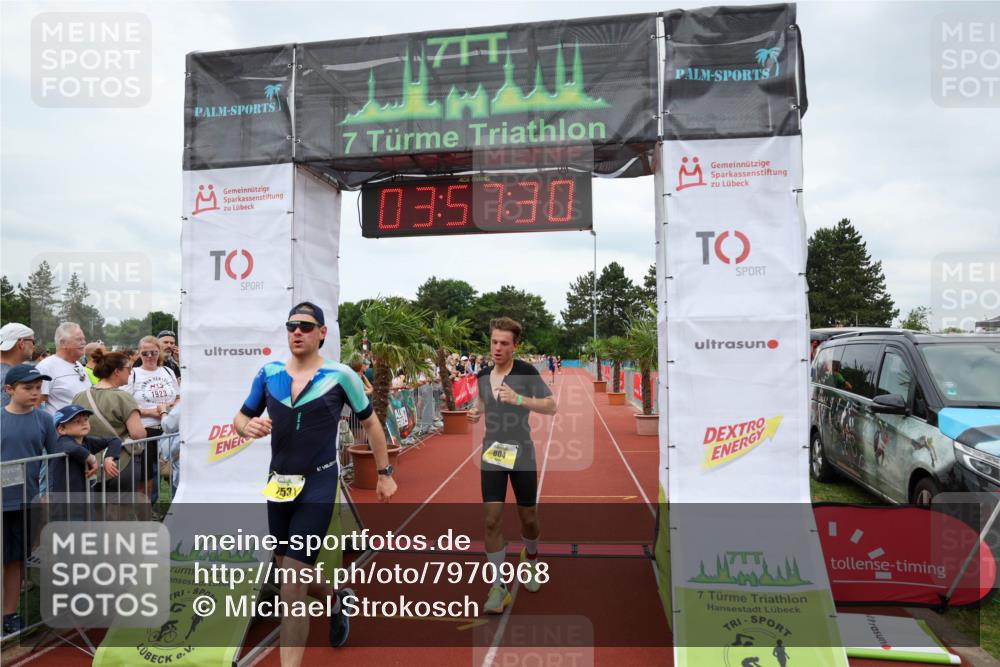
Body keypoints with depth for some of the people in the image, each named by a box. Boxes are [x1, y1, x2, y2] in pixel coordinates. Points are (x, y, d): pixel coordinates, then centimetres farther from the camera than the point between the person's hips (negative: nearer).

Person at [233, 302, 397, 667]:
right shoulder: (268, 373, 3)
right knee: (294, 576, 21)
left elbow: (370, 422, 3)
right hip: (278, 486, 5)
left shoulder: (340, 376, -8)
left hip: (317, 488, -5)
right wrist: (248, 426, -13)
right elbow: (240, 419, 12)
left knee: (292, 590, -9)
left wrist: (385, 473, 5)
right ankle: (337, 601, 52)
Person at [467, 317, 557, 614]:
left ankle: (530, 558, 44)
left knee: (528, 518, 12)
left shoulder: (526, 372, -10)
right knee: (492, 520, -6)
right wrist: (475, 412, -2)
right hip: (492, 455, 2)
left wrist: (520, 399, -27)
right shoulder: (482, 375, 3)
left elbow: (551, 406, -14)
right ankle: (498, 587, 5)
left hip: (522, 455, -2)